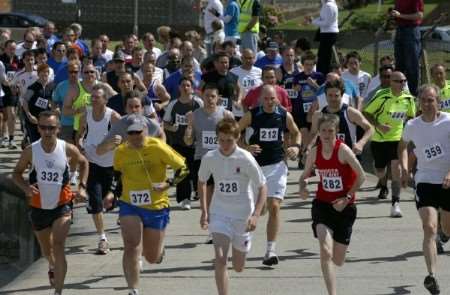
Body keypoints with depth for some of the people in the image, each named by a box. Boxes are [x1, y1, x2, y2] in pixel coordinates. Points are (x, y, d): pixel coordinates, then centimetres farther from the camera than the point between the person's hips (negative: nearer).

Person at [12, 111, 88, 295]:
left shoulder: (68, 150, -12)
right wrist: (26, 187, -20)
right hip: (39, 208, 2)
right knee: (46, 249, 21)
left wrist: (82, 187, -1)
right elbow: (16, 173, 0)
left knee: (58, 245, -20)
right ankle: (52, 266, 57)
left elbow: (83, 163, 10)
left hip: (62, 205, -2)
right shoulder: (30, 151, -13)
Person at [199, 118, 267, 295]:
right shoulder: (209, 158, -8)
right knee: (220, 259, -18)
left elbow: (262, 187, -9)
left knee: (238, 267, 13)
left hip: (243, 216, -1)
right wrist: (204, 211, 4)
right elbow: (201, 182, 11)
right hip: (219, 213, 1)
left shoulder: (246, 159, -15)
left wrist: (255, 215, -20)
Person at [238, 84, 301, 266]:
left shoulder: (284, 115, -1)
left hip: (277, 166, 0)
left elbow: (296, 133, 16)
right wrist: (245, 148, -13)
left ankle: (271, 250, -8)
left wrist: (296, 147, -3)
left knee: (274, 207, -11)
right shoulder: (252, 115, -5)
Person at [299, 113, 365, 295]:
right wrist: (302, 188, -11)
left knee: (338, 261, 9)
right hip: (323, 204, 2)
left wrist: (347, 198, -17)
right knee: (325, 252, -20)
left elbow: (361, 176, -13)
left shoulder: (343, 150, -15)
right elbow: (304, 176, 11)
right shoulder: (314, 153, -3)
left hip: (344, 207, -2)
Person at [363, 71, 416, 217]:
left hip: (397, 138, 1)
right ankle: (383, 187, 50)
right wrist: (379, 125, -22)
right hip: (379, 139, -1)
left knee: (396, 169, -16)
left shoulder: (408, 99, -3)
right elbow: (366, 113, -11)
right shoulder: (382, 97, -16)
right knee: (380, 170, 13)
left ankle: (395, 203, -14)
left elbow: (411, 116, 15)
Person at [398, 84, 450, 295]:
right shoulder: (412, 126, 0)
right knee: (429, 228, -17)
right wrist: (404, 169, 6)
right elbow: (403, 146, 21)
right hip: (425, 181, 0)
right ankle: (431, 275, -26)